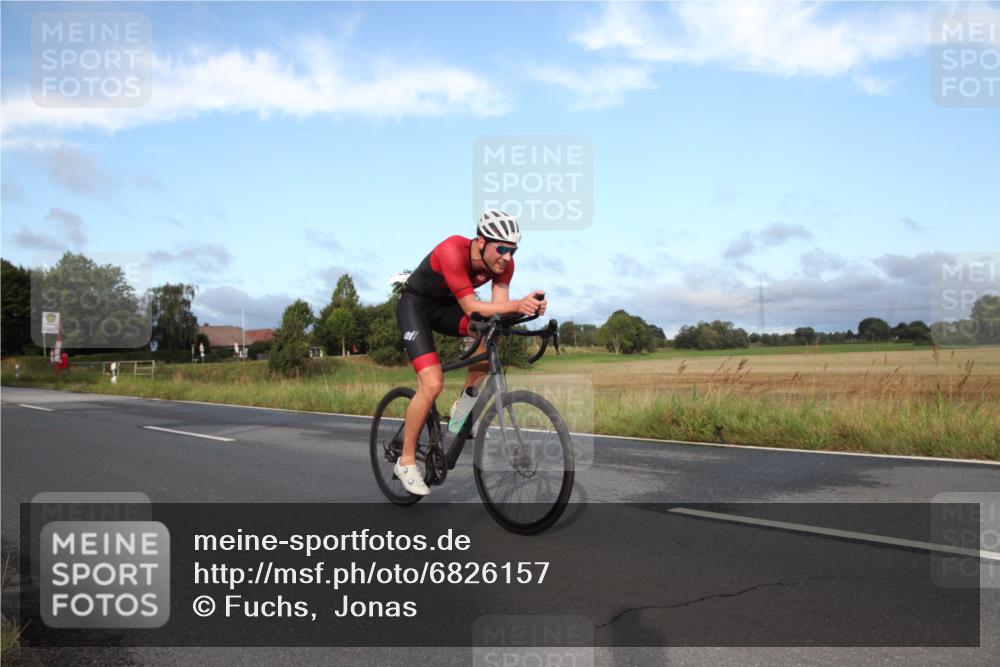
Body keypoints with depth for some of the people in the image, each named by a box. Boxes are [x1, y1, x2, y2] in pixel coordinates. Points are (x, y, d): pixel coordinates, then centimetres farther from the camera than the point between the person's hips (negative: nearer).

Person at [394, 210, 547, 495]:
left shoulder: (503, 263, -15)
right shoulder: (453, 250, -34)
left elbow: (499, 306, -21)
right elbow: (470, 307, -36)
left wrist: (528, 306, -42)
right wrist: (517, 305, -48)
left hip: (446, 306, 6)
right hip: (415, 305, -6)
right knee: (432, 384, -20)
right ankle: (406, 461, -3)